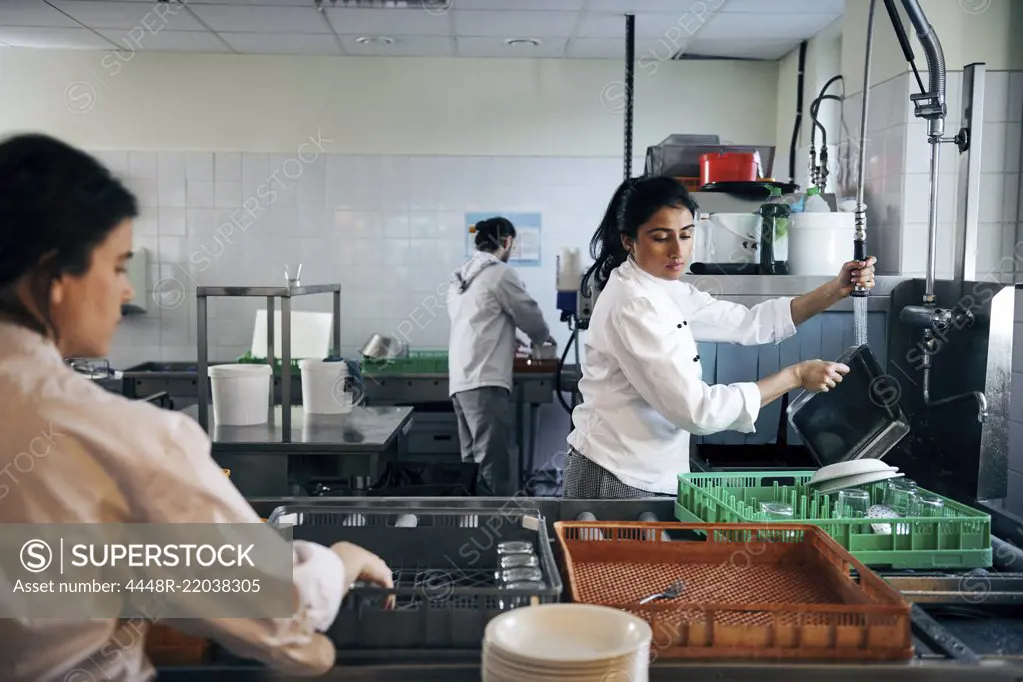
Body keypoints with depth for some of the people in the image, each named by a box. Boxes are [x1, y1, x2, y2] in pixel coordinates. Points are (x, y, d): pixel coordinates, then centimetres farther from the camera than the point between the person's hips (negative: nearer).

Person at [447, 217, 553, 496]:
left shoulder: (460, 277, 20)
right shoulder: (500, 273, -4)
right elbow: (529, 314, 3)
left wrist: (506, 339, 33)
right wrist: (542, 337, 23)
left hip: (461, 381, 9)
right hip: (485, 382, -9)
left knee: (475, 464, 10)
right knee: (493, 467, -8)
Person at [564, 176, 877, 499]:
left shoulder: (664, 292, 6)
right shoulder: (634, 306, -22)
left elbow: (748, 323, 8)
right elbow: (695, 409, -25)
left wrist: (837, 290, -2)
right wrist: (795, 376, -18)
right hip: (618, 481, -9)